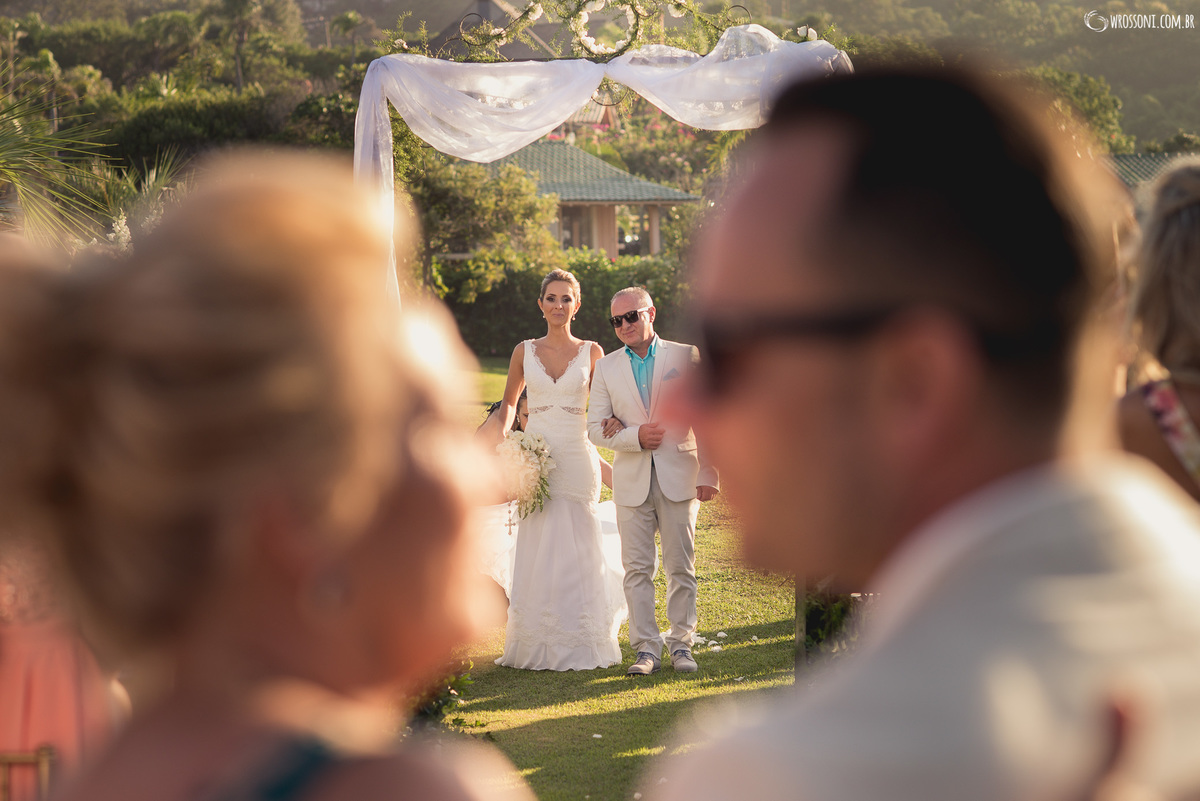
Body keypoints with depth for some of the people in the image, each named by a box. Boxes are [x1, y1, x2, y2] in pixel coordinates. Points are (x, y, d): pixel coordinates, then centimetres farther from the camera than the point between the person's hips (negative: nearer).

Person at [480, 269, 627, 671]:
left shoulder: (591, 352, 4)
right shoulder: (525, 352, 6)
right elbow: (509, 403, 17)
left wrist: (614, 423, -6)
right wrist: (500, 432, 2)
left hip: (577, 457, -1)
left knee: (577, 550, 1)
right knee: (537, 550, 0)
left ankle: (581, 646, 10)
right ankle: (537, 645, 7)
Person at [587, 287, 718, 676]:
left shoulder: (685, 356, 3)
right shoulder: (607, 367, 9)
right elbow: (596, 427, 6)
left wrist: (708, 473, -4)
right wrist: (635, 436, -12)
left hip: (679, 478, -2)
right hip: (632, 481, 2)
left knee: (681, 567, 1)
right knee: (637, 569, 0)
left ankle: (681, 644, 10)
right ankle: (646, 648, 5)